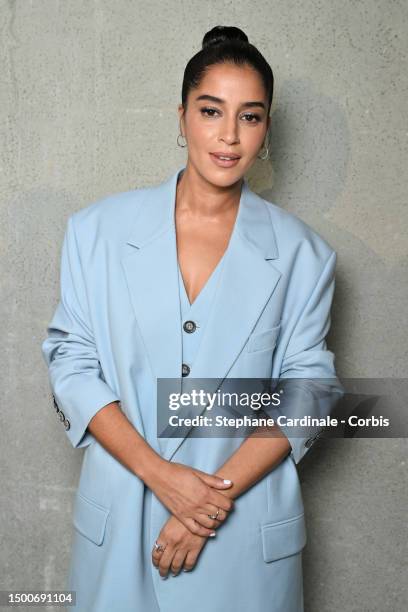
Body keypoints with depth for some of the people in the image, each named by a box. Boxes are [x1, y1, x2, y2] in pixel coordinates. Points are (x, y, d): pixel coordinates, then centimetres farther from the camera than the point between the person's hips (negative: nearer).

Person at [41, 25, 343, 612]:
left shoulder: (300, 253, -3)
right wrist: (160, 474, -15)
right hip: (120, 517, 1)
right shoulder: (100, 229, -3)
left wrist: (218, 495, -13)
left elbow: (304, 393, -3)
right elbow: (72, 365, -4)